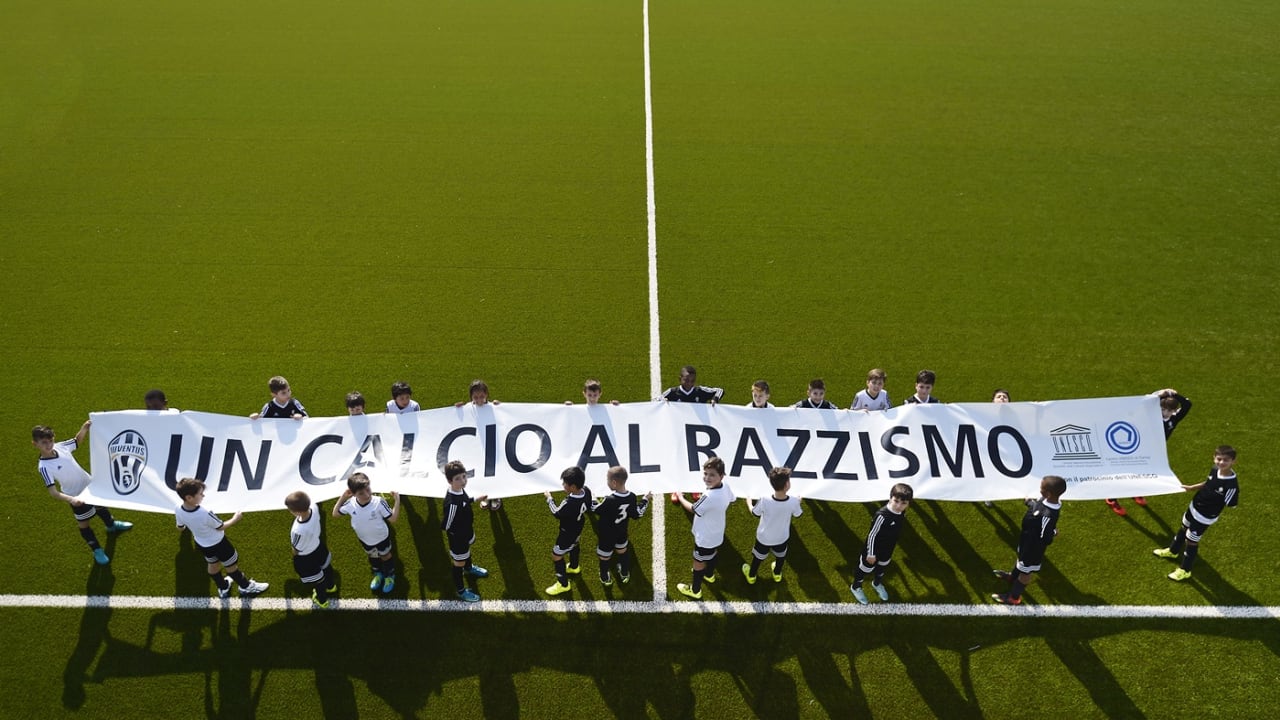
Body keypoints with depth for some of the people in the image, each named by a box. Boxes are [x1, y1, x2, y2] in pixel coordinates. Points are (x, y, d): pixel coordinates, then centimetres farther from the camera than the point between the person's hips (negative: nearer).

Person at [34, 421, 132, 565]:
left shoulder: (60, 447, -16)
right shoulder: (44, 467, -30)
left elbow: (78, 440, 5)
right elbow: (53, 493, -32)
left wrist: (85, 428, -15)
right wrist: (71, 499, -48)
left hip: (90, 485, 6)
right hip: (77, 496, -6)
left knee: (102, 506, 31)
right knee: (83, 524, 15)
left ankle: (111, 525, 62)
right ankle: (97, 550, 36)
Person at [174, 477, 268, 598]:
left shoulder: (178, 511, -23)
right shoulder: (205, 514, -42)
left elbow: (180, 527, 0)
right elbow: (220, 527, -22)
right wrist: (235, 519, -4)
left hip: (201, 544, 6)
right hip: (218, 543, -6)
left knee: (213, 564, 31)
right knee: (231, 566, 19)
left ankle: (223, 588, 54)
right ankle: (246, 587, 42)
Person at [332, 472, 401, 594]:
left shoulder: (378, 502, -37)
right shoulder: (350, 504, -27)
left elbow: (393, 518, -30)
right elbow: (335, 513, -8)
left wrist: (397, 501, -37)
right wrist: (342, 497, -17)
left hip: (381, 537, -3)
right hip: (364, 538, 3)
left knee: (385, 556, 24)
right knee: (373, 556, 31)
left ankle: (390, 576, 53)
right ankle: (378, 574, 61)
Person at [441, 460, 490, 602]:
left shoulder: (460, 490, -16)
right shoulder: (452, 503, -43)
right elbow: (445, 526, -32)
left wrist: (476, 499, 10)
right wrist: (461, 534, -23)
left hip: (466, 532, 8)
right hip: (458, 537, -8)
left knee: (467, 549, 36)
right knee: (459, 562, 15)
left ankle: (469, 568, 67)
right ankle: (461, 591, 39)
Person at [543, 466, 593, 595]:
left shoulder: (569, 504, -45)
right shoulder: (586, 491, -24)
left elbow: (556, 513, -22)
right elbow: (588, 507, -2)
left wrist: (549, 499, -8)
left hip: (568, 533, -8)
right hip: (578, 529, 8)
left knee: (556, 556, 15)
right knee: (573, 546, 36)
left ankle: (563, 584, 33)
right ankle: (574, 567, 64)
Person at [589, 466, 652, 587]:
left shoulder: (609, 500, -37)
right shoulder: (632, 497, -20)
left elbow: (594, 509, -20)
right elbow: (637, 515, -7)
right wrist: (645, 500, 5)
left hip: (607, 534, -5)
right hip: (622, 532, 5)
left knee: (604, 556, 20)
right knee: (623, 552, 30)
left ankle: (605, 578, 40)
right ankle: (625, 574, 49)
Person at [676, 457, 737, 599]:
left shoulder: (709, 497, -41)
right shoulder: (726, 486, -17)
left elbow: (693, 509, -22)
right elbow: (731, 500, 6)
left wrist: (680, 497, -5)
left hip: (705, 537, -8)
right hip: (717, 534, 8)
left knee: (698, 562, 16)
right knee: (712, 554, 33)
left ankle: (695, 590, 37)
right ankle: (709, 575, 60)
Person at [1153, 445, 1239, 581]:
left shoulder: (1232, 484, -33)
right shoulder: (1215, 470, -11)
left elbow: (1231, 504, -25)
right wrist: (1191, 488, 14)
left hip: (1205, 517, -8)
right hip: (1194, 507, 8)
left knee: (1191, 541, 9)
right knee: (1183, 529, 30)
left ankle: (1185, 570, 31)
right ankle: (1173, 551, 58)